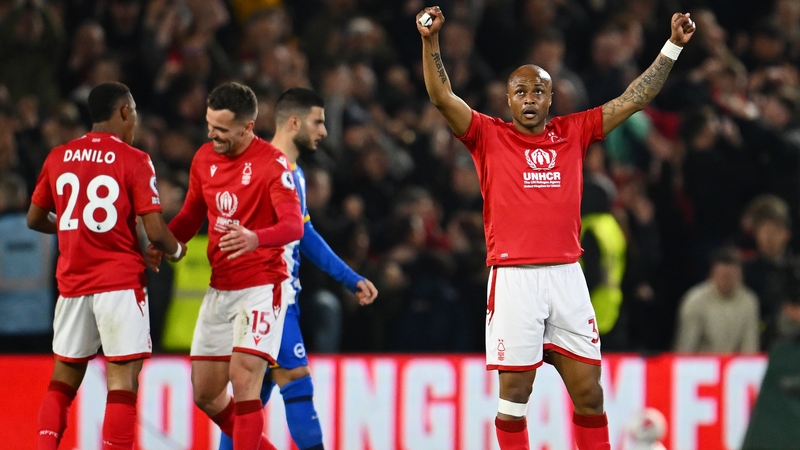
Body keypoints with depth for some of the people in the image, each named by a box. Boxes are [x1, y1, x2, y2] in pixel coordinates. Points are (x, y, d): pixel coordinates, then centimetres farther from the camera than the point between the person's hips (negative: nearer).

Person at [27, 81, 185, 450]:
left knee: (64, 378, 15)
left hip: (72, 282, 5)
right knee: (122, 378, -5)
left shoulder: (58, 157, 7)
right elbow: (155, 231, -11)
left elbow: (34, 219, 17)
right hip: (120, 281, -5)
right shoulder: (133, 160, -7)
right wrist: (176, 251, 10)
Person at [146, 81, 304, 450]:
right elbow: (191, 215, 19)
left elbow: (294, 224, -24)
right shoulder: (204, 159, 7)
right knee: (205, 394, 9)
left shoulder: (272, 163, -14)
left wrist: (255, 239, -44)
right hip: (219, 288, 7)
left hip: (261, 285, -7)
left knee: (244, 381, -19)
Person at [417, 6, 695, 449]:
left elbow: (633, 99, 14)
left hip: (566, 275, 3)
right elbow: (442, 98, -7)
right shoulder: (489, 137, 4)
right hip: (513, 277, -3)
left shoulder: (573, 133, 12)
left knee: (589, 392, 3)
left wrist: (672, 46, 10)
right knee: (514, 394, -1)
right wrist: (431, 41, -21)